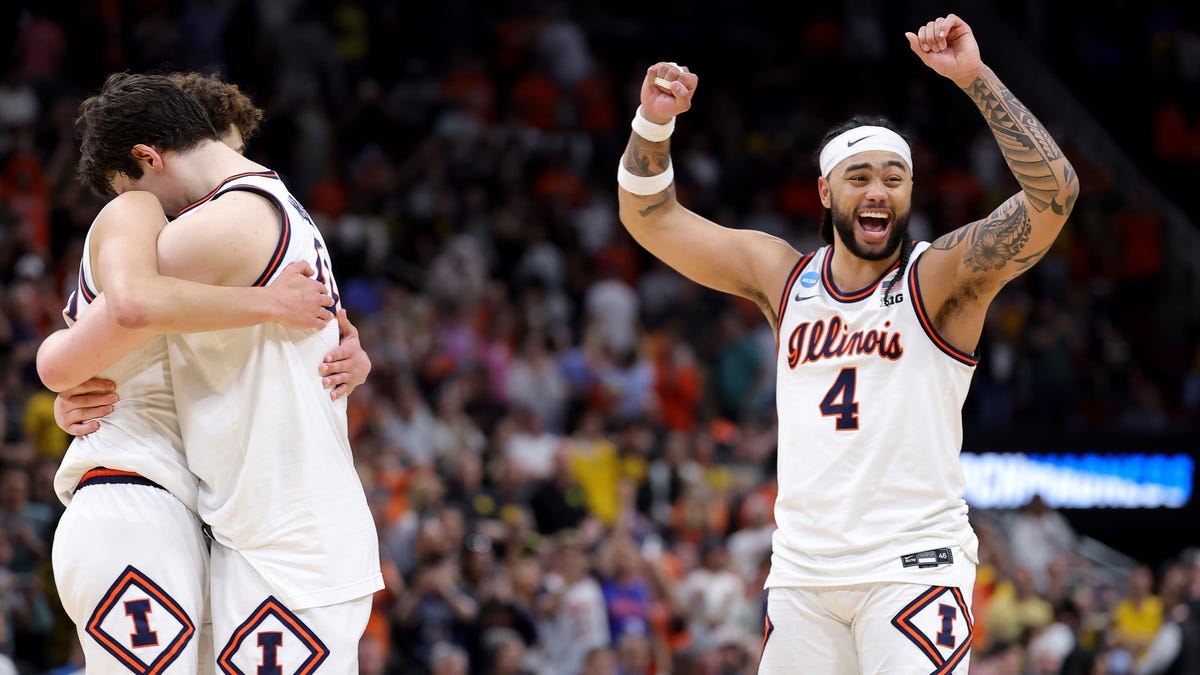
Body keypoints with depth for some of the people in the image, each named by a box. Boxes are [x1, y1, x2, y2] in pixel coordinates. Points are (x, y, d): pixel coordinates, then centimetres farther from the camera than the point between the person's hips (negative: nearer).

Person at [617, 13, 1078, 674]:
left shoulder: (939, 277, -1)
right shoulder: (782, 276, 12)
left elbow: (1053, 193, -15)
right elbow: (650, 217, 15)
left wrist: (975, 78, -20)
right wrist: (653, 124, -3)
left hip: (912, 564, -4)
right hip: (801, 565, 4)